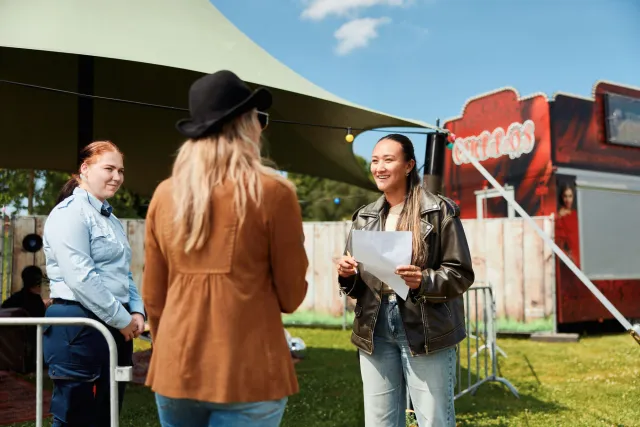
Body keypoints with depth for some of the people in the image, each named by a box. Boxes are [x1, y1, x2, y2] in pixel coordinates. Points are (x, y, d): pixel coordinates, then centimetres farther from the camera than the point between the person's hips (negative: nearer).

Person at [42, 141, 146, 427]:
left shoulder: (111, 218, 18)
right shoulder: (70, 212, -11)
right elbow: (81, 277, -21)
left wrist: (136, 311, 5)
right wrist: (122, 318, -16)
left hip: (115, 326, 9)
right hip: (79, 325, -9)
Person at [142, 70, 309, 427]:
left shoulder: (165, 195, 4)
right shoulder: (273, 192, -8)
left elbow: (153, 297, 10)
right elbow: (291, 296, -2)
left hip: (176, 370, 4)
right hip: (247, 372, -4)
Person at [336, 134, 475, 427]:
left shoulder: (439, 211, -4)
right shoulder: (364, 217, 12)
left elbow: (461, 273, -5)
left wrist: (423, 281, -22)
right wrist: (347, 275, -6)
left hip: (426, 332, -4)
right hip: (375, 333, 5)